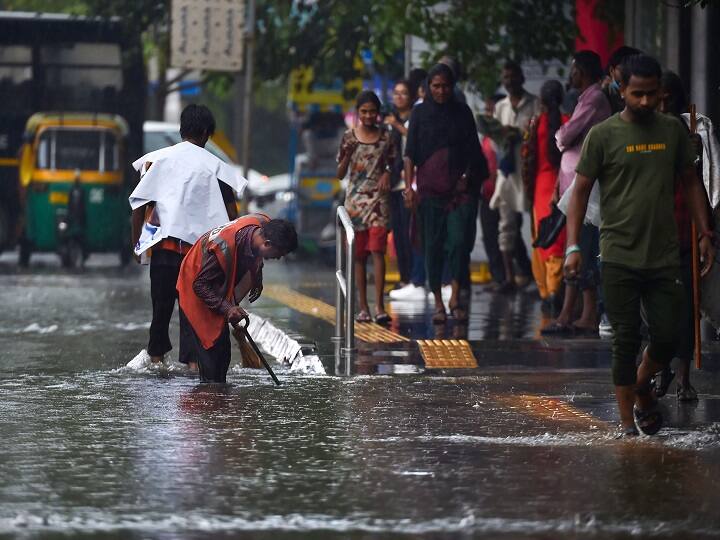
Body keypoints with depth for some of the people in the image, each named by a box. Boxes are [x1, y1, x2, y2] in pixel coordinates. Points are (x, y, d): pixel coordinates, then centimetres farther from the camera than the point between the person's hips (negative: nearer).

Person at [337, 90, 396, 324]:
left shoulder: (385, 137, 4)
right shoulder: (349, 137, 2)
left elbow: (392, 164, 14)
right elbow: (340, 174, 4)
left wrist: (388, 173, -8)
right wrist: (347, 154, -14)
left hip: (378, 199, -1)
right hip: (355, 199, 1)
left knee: (377, 251, -11)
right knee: (359, 254, 4)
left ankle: (379, 306, -14)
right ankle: (363, 308, 9)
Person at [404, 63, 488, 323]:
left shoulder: (462, 112, 10)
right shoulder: (420, 113, 6)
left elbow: (473, 151, 13)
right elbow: (410, 153, 3)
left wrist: (468, 177, 0)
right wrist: (408, 185, -6)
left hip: (461, 186, 1)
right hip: (430, 188, -1)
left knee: (459, 240, -12)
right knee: (433, 245, 0)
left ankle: (455, 298, -3)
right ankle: (438, 303, 6)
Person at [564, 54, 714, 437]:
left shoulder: (673, 131, 8)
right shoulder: (603, 135, -2)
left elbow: (690, 183, 16)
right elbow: (581, 190, 0)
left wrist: (705, 234, 9)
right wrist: (573, 247, -8)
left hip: (665, 257, 3)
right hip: (620, 257, -3)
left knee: (667, 337, 1)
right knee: (626, 340, -1)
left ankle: (642, 389, 29)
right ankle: (627, 421, 9)